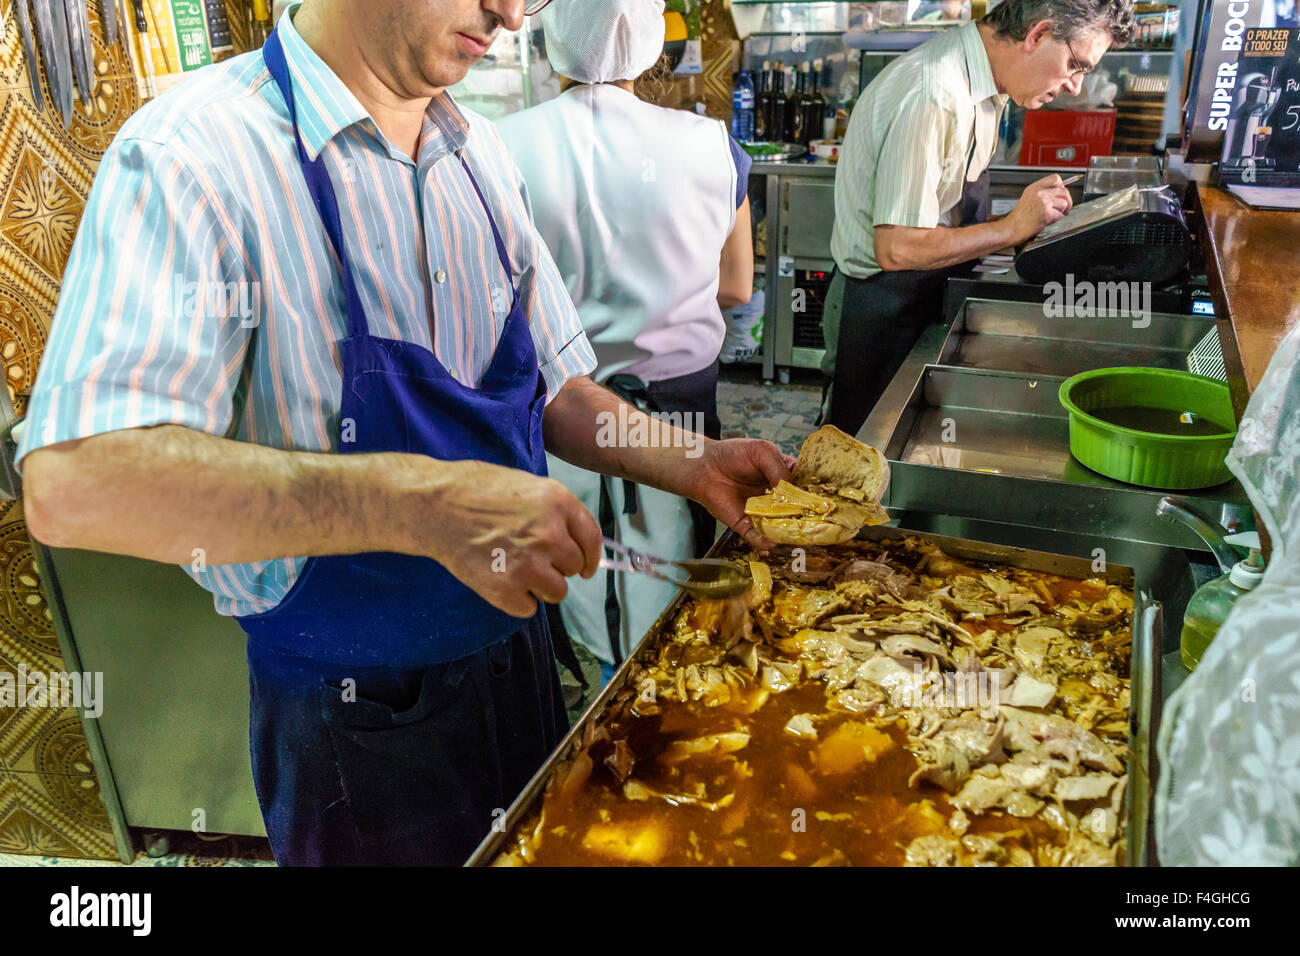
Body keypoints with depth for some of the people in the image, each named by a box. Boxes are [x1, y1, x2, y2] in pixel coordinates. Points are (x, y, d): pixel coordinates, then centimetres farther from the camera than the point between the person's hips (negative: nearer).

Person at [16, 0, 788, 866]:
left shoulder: (482, 158, 1)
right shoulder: (195, 154, -20)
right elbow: (74, 485, -31)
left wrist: (690, 467, -7)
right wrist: (418, 501, -40)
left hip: (516, 657, 6)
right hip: (355, 715, -6)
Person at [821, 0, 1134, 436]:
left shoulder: (986, 80, 4)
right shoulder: (932, 96, -27)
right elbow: (897, 248, -29)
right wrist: (1013, 227, -21)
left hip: (927, 298, 9)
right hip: (882, 312, -9)